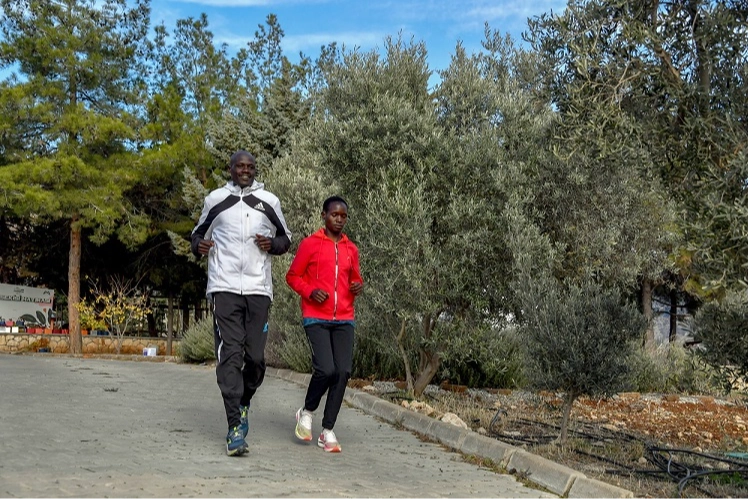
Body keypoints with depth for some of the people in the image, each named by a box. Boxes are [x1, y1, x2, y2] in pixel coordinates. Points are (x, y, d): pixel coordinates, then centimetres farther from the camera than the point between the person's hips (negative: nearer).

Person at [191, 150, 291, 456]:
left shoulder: (269, 201, 11)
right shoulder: (215, 199, 10)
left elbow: (286, 238, 20)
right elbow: (198, 233, 21)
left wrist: (273, 244, -3)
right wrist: (199, 245, -2)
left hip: (258, 289, 1)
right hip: (224, 287, -1)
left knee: (255, 357, 0)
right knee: (229, 355, -8)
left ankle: (243, 403, 29)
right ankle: (235, 427, -8)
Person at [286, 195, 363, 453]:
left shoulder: (351, 249, 14)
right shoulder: (310, 244, 1)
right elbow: (292, 276, 4)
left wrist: (358, 286, 3)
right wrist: (310, 291, -13)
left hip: (344, 320, 5)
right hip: (316, 318, -4)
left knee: (343, 372, -5)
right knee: (325, 369, -18)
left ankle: (327, 431, 6)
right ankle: (307, 412, 12)